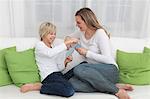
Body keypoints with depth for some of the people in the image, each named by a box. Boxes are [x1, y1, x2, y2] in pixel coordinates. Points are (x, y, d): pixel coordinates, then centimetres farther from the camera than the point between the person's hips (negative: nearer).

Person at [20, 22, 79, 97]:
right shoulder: (39, 45, 2)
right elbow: (50, 53, -22)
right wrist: (66, 43, -22)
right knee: (68, 91, -29)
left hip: (58, 74, 8)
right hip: (48, 75, -8)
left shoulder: (54, 47, 23)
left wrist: (65, 62, -2)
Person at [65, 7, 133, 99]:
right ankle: (116, 86, -18)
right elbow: (69, 36, 32)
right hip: (93, 69, 7)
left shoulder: (100, 33, -11)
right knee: (71, 83, -24)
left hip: (109, 70, -7)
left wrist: (86, 53, -16)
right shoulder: (82, 33, 11)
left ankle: (116, 90, -23)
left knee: (78, 69, -35)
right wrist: (68, 39, 8)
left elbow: (108, 59, -17)